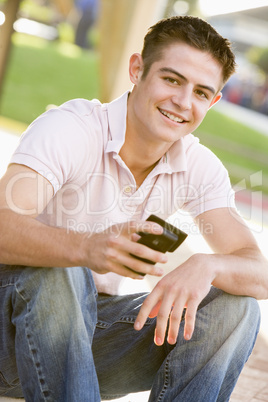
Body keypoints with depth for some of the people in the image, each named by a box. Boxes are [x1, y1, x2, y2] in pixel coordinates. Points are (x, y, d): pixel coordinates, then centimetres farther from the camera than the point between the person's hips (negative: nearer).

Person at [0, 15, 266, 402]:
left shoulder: (200, 167, -3)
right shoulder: (70, 128, -19)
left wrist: (206, 266, -35)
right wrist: (86, 247, -55)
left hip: (93, 328, 5)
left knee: (235, 306, -14)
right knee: (56, 272, -37)